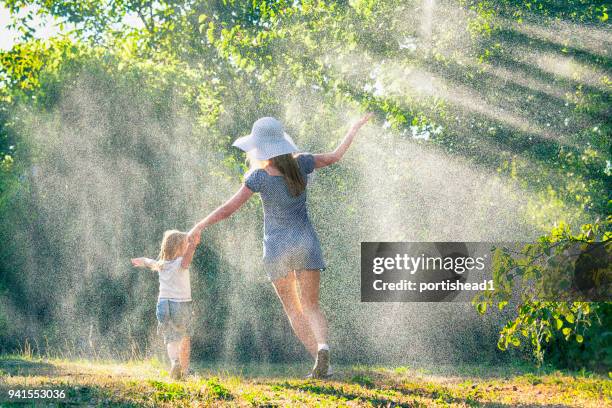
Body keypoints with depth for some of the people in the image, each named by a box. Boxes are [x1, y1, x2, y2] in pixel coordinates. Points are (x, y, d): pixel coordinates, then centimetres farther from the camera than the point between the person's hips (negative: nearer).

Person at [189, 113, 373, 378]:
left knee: (293, 309, 12)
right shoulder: (301, 163, -5)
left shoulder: (259, 175, -14)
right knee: (311, 307, 5)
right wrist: (356, 128, 25)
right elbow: (335, 156, 11)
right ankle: (322, 347, -25)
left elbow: (228, 209, -13)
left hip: (277, 247, -2)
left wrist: (200, 226, 0)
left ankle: (320, 362, 1)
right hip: (306, 242, 2)